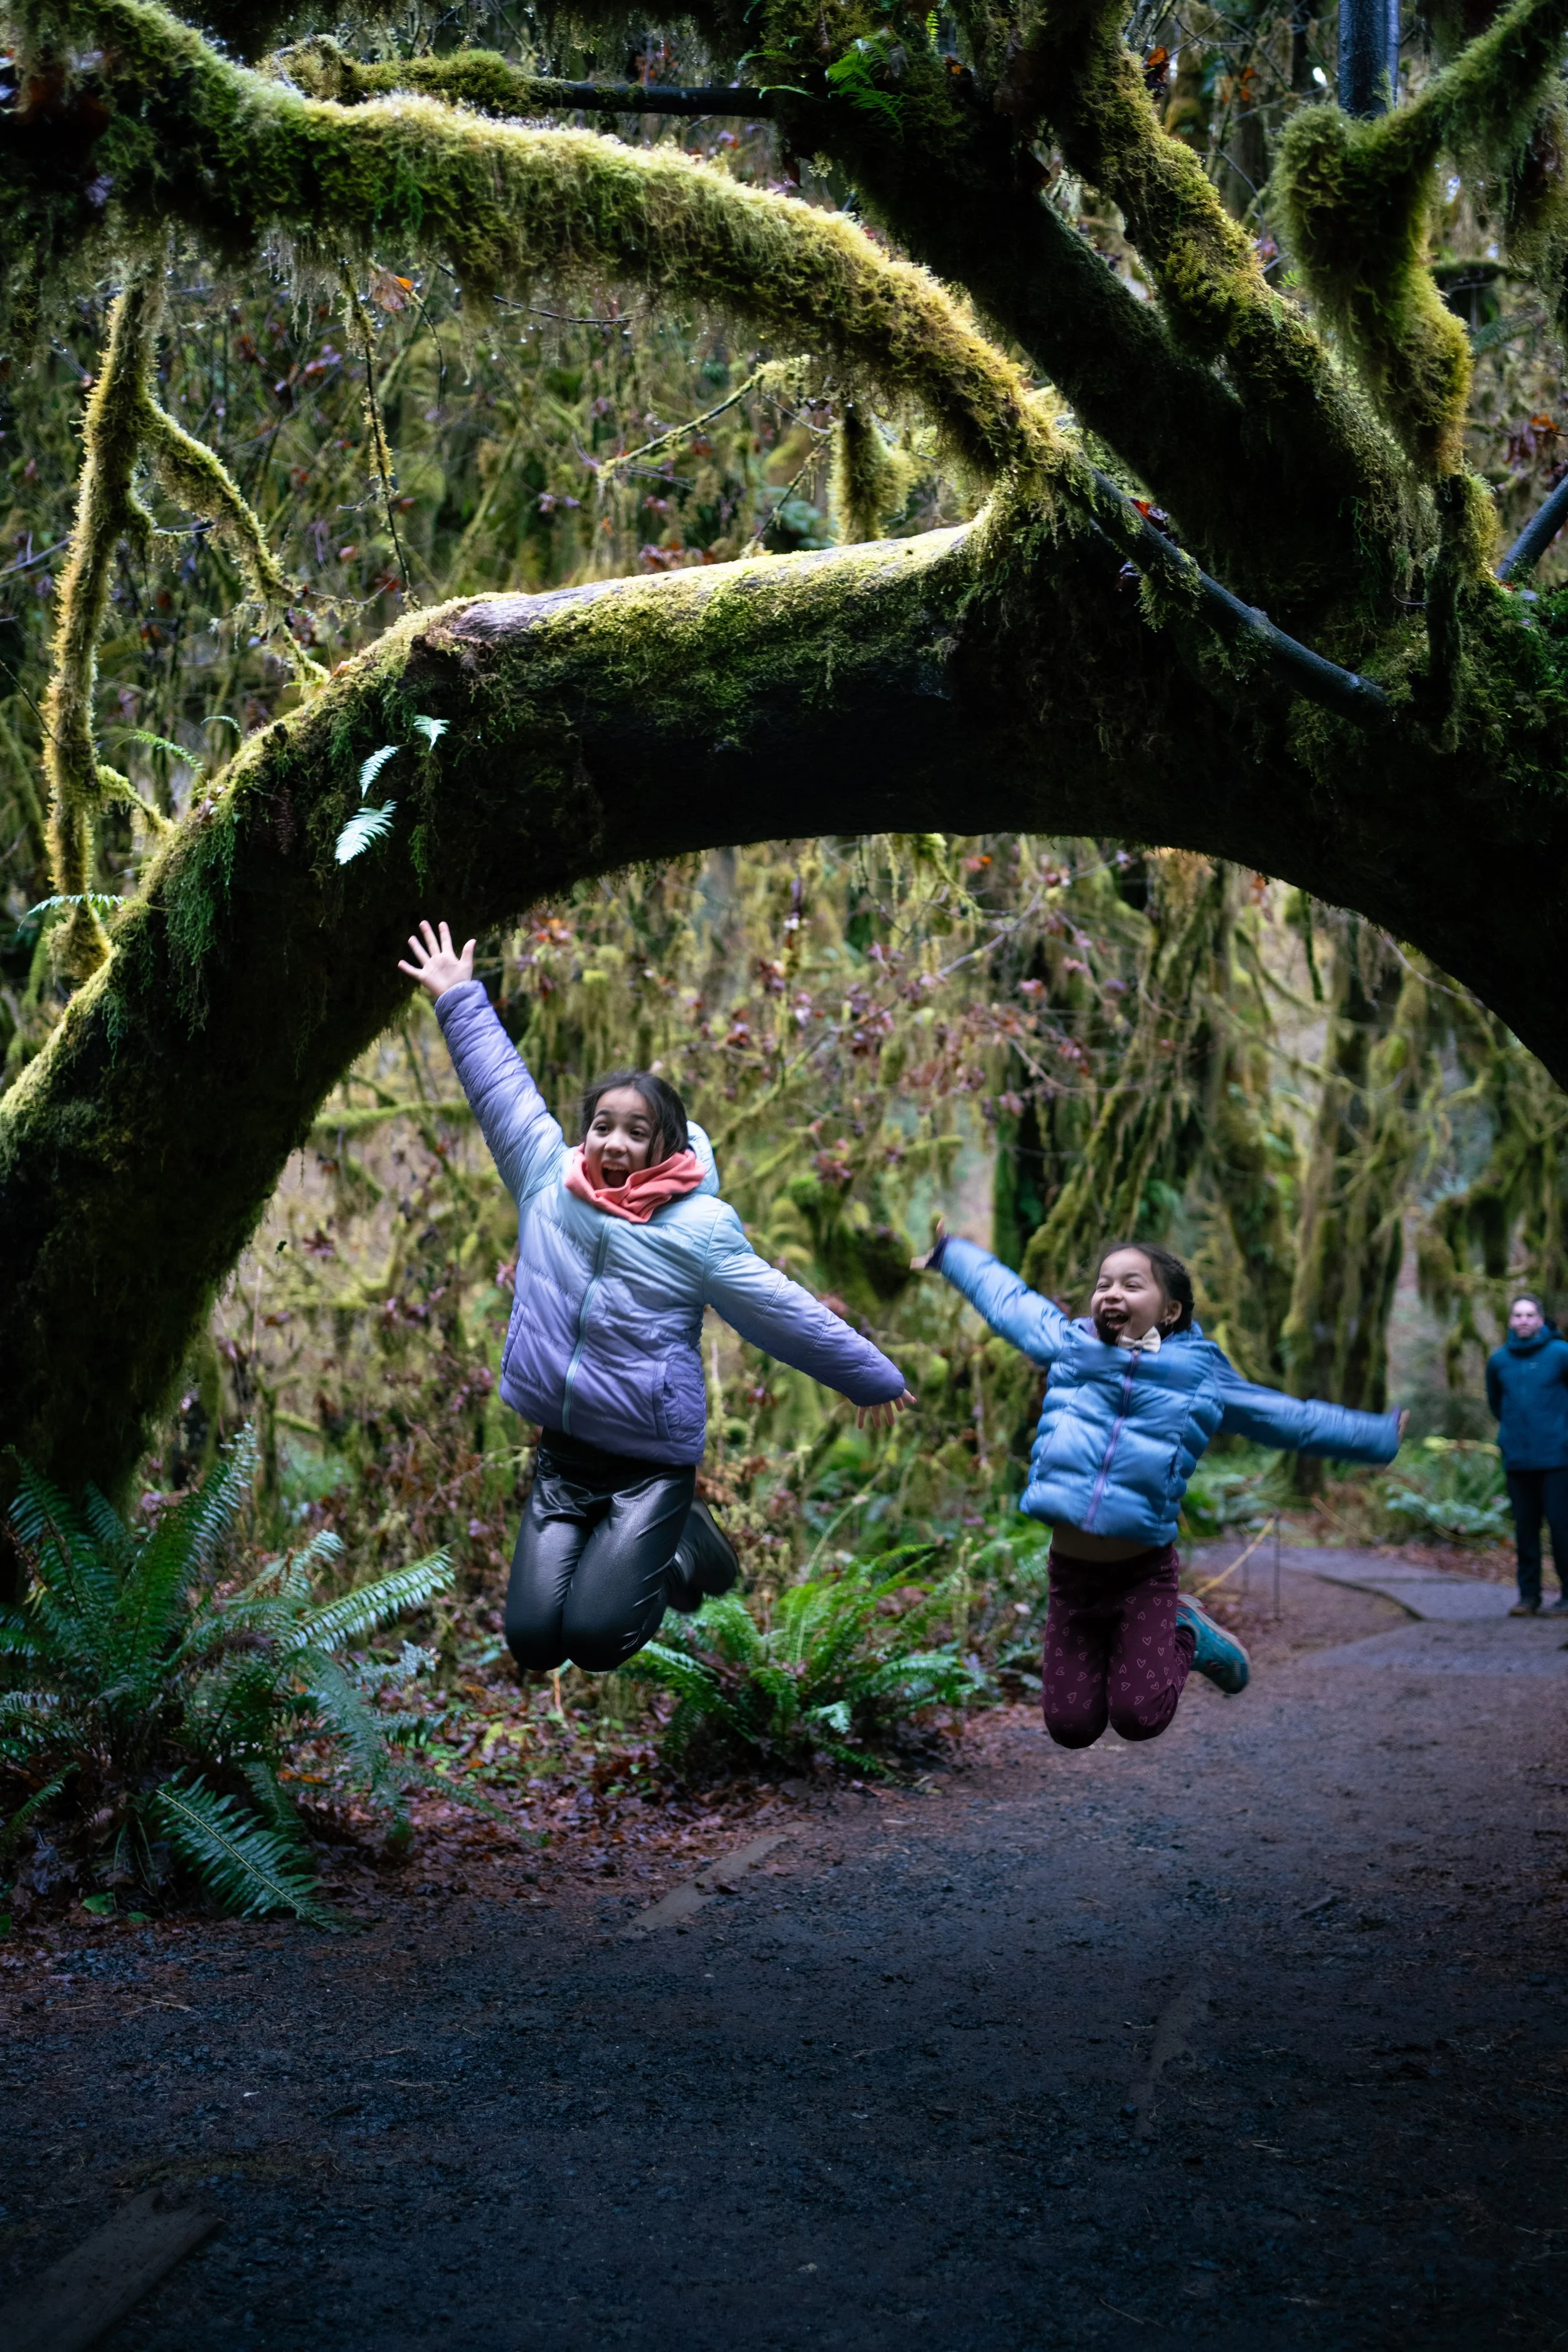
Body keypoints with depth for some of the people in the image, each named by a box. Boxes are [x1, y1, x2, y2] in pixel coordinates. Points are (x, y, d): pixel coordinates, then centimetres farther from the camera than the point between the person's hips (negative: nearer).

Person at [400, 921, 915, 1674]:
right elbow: (501, 1088, 11)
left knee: (595, 1637, -15)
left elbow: (783, 1311, -2)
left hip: (653, 1462, -4)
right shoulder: (549, 1181, 1)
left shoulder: (699, 1228, -9)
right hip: (562, 1453, 4)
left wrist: (871, 1376, 3)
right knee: (533, 1639, -5)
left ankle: (681, 1546, 17)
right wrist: (459, 1000, 17)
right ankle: (608, 1550, 28)